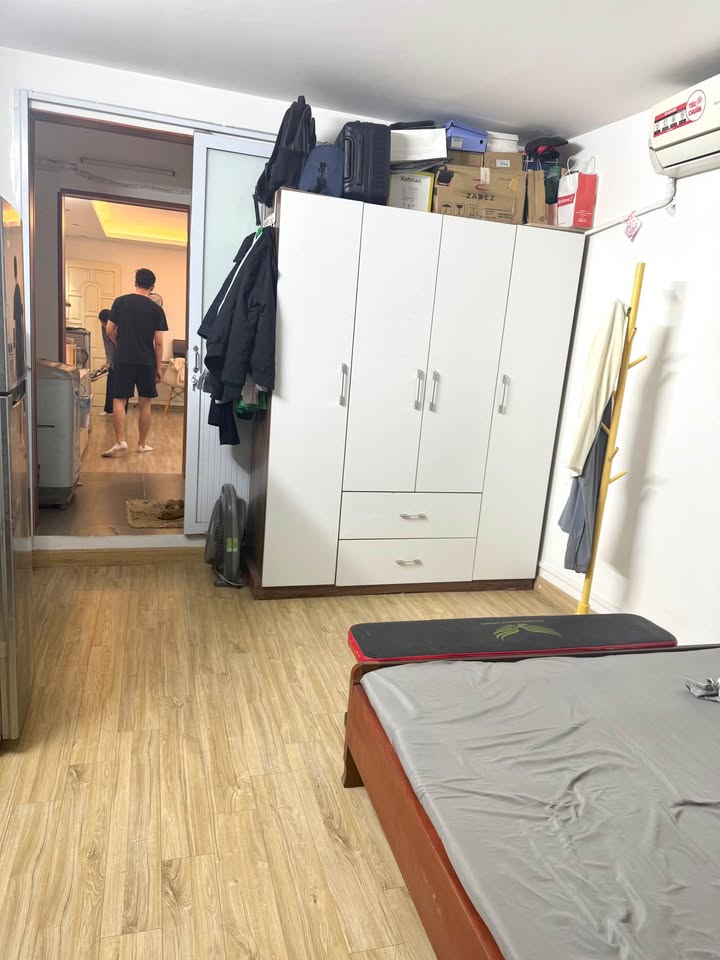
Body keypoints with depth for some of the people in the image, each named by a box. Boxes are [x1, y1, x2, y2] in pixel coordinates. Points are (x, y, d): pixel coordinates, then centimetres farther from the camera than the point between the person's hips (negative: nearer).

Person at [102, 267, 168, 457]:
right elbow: (158, 342, -3)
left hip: (123, 360, 0)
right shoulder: (157, 309, -1)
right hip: (146, 362, 0)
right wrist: (159, 367, 5)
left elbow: (110, 331, 3)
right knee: (145, 403, 8)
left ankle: (121, 441, -9)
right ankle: (142, 444, 14)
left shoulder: (120, 302, 2)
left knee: (119, 401, 3)